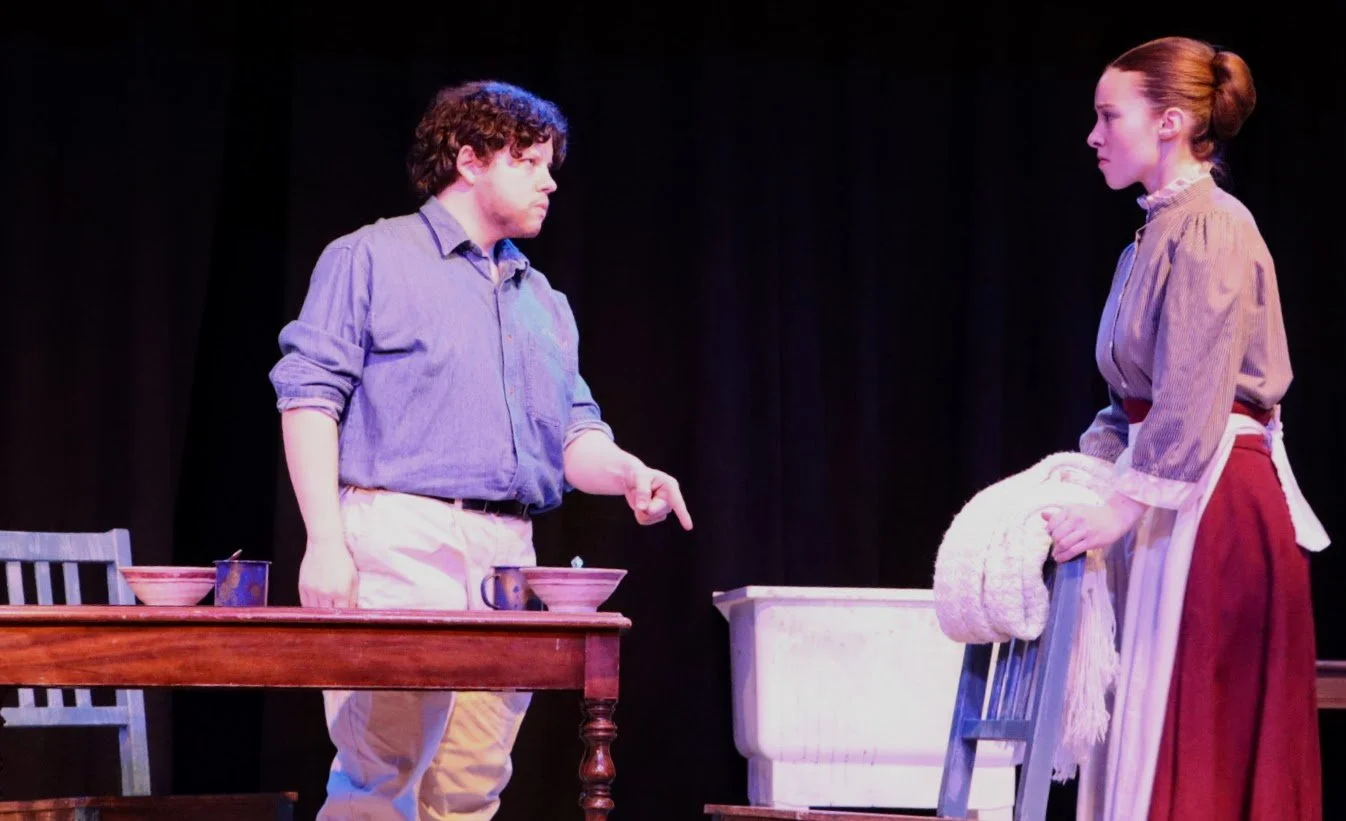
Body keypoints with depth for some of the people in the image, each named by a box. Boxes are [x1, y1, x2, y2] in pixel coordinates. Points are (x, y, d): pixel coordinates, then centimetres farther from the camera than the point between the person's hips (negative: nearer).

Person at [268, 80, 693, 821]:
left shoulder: (542, 302, 23)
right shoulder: (371, 258, 4)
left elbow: (574, 433, 18)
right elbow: (309, 396, -3)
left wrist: (626, 473, -6)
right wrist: (325, 539, -13)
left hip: (507, 555, 6)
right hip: (400, 540, -6)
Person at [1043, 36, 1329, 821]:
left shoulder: (1211, 227, -13)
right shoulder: (1161, 228, 15)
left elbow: (1192, 399, -20)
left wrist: (1122, 508, -22)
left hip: (1213, 502, -9)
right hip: (1179, 498, 9)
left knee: (1187, 730, -7)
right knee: (1152, 725, 9)